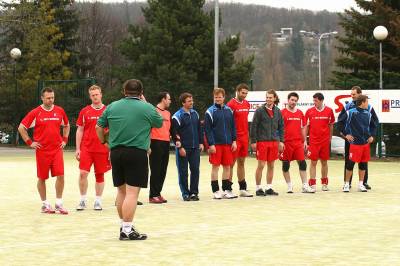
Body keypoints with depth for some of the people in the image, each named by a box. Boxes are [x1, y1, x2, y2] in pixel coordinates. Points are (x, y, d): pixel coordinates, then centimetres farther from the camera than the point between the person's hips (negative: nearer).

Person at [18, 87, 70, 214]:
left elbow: (66, 125, 24)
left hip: (57, 149, 2)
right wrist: (30, 142, -2)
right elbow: (21, 128, 2)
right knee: (42, 178, 5)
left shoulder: (59, 111, 6)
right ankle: (45, 204, 17)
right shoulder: (35, 113, -4)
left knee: (60, 175, -7)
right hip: (42, 150, -2)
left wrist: (65, 139, 12)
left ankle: (59, 204, 2)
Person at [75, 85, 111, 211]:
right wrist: (77, 149, 1)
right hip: (86, 148, 0)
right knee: (83, 173, -9)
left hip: (102, 149, 0)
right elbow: (80, 131, 7)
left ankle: (98, 201, 16)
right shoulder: (84, 111, 5)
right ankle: (83, 200, 3)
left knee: (99, 175, 6)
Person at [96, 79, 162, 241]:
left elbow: (99, 127, 12)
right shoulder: (147, 108, -2)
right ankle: (127, 230, -9)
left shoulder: (112, 107, 8)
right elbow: (160, 123, 14)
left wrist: (104, 142, 29)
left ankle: (124, 225, 27)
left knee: (121, 190, 17)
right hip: (137, 153, -5)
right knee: (132, 192, -6)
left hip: (116, 153, 5)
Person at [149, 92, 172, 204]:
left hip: (166, 143, 8)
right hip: (156, 143, -7)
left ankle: (158, 193, 16)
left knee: (163, 170, 9)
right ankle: (153, 195, -1)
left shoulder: (168, 113, 18)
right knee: (155, 170, -5)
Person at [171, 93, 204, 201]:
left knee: (195, 170, 3)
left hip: (195, 148, 5)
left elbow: (199, 130, 17)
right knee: (183, 172, 1)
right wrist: (180, 147, -14)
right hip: (183, 148, -5)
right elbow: (175, 133, -11)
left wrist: (201, 143, 9)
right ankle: (185, 193, 9)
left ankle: (194, 192, 11)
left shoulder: (195, 114, 10)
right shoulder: (177, 116, -8)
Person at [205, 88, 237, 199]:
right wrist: (211, 144, -13)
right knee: (215, 166, -1)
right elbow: (207, 129, -7)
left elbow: (233, 127, 13)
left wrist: (234, 141, 5)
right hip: (216, 144, -4)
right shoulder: (210, 111, -4)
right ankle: (216, 191, 4)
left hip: (228, 143, 4)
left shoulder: (229, 110, 9)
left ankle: (227, 190, 15)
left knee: (227, 166, 7)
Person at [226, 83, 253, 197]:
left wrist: (247, 136, 17)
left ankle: (243, 188, 16)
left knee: (241, 163, 12)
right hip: (235, 138, -7)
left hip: (244, 137, 7)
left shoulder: (247, 104, 12)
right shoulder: (231, 104, -10)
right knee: (231, 163, -3)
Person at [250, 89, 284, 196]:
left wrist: (281, 141, 6)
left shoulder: (278, 111, 8)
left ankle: (269, 188, 15)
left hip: (274, 142, 4)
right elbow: (253, 126, -5)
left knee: (271, 166, 8)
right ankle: (258, 188, 5)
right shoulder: (260, 110, -4)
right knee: (261, 165, -3)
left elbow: (281, 127, 14)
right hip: (262, 141, -4)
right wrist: (253, 141, -9)